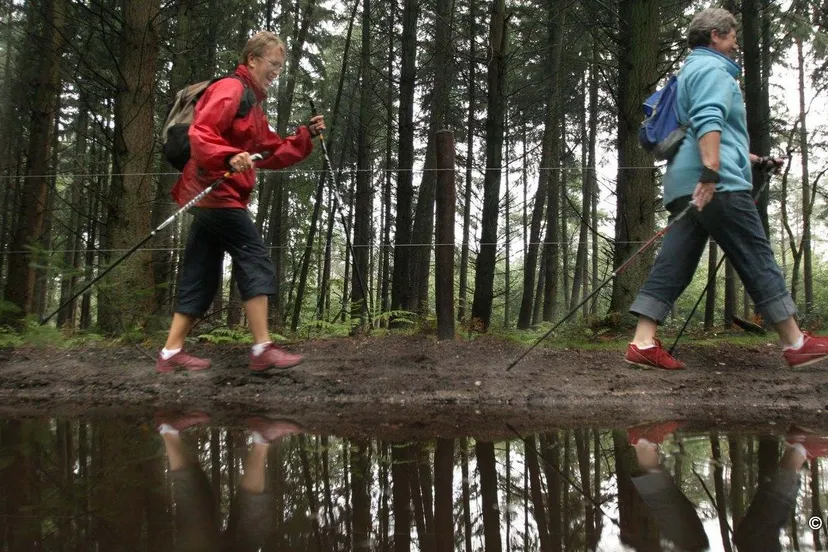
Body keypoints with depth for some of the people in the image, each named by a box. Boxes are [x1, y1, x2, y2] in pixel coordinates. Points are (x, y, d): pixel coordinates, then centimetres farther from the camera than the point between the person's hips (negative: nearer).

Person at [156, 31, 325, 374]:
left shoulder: (253, 104, 24)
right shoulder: (230, 90, -7)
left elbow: (273, 155, 22)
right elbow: (200, 134, -19)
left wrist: (306, 136, 12)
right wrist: (229, 158, -35)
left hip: (217, 197, 10)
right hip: (216, 194, -10)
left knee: (202, 275, 9)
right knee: (256, 263, -11)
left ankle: (171, 353, 13)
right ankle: (263, 350, -11)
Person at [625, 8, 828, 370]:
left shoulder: (693, 70, 32)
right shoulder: (711, 68, -1)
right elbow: (708, 122, -20)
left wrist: (754, 160, 43)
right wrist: (711, 173, -31)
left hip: (688, 186, 10)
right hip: (717, 185, -10)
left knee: (673, 264, 0)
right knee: (757, 258, -3)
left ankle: (643, 344, -8)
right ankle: (796, 343, 5)